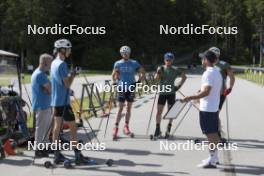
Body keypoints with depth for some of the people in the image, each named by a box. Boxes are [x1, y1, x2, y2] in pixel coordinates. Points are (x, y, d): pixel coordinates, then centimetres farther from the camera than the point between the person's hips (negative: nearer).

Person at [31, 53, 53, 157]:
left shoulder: (39, 73, 16)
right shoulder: (41, 74, -18)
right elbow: (50, 90, -18)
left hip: (46, 106, 10)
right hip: (42, 106, -10)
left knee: (46, 128, 17)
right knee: (41, 128, -3)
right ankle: (39, 150, 3)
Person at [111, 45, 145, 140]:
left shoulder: (134, 63, 3)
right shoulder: (117, 63, 3)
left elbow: (143, 73, 9)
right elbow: (113, 75, 8)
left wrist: (138, 82, 1)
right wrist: (116, 82, -6)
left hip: (131, 88, 2)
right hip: (121, 87, -1)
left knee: (129, 108, 7)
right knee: (120, 108, -6)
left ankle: (126, 126, 16)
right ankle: (116, 128, -4)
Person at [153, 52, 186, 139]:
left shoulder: (175, 70, 0)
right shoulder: (161, 68, 3)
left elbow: (184, 77, 10)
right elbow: (156, 78, -8)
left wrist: (179, 85, 2)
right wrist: (158, 72, -27)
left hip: (171, 93, -1)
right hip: (162, 93, 1)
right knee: (159, 111, -2)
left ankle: (168, 130, 16)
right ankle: (157, 129, 6)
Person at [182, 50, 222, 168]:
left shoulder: (208, 73, -17)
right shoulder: (217, 73, 13)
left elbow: (206, 92, -25)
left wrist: (191, 98, -23)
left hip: (206, 109, -9)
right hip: (214, 107, 9)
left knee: (210, 134, -6)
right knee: (214, 134, 15)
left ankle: (211, 161, -2)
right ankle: (214, 157, 24)